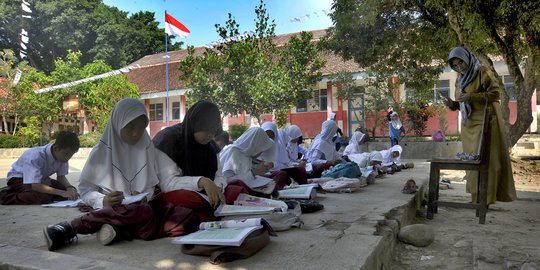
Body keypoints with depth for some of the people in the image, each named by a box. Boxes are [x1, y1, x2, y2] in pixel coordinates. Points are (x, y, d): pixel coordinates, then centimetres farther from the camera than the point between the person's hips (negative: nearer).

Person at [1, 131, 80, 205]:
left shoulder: (62, 155, -17)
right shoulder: (35, 157, -35)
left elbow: (61, 176, -6)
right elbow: (35, 186, -40)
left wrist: (69, 188, -28)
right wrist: (62, 193, -47)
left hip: (41, 178, 7)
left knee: (71, 191, -13)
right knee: (43, 196, -36)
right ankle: (8, 198, -12)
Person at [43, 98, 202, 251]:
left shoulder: (150, 151, 12)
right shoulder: (102, 152, 5)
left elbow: (169, 181, 4)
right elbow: (85, 190, 6)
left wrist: (199, 181, -13)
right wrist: (103, 201, -17)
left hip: (150, 207, 4)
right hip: (115, 210, -3)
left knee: (190, 217, -26)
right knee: (142, 212, -39)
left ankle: (119, 230, -28)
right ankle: (71, 227, -30)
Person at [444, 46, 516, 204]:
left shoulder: (483, 72, -4)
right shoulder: (460, 79, 16)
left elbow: (496, 93, -11)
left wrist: (471, 97, -21)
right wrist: (453, 104, -1)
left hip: (486, 121, -7)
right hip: (468, 124, 7)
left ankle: (485, 198, -6)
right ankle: (476, 194, 9)